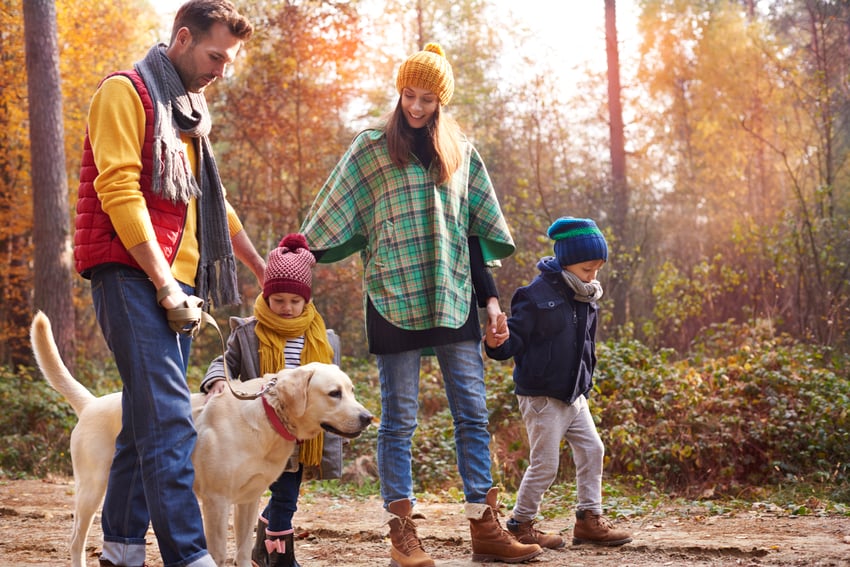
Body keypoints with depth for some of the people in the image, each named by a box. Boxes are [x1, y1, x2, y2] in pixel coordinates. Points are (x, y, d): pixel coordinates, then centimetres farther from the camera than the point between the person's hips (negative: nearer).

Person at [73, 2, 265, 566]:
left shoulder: (188, 111, 23)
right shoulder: (126, 92, -3)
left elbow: (214, 202, 31)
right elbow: (118, 191, -13)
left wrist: (262, 267, 30)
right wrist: (163, 282, -17)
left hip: (178, 284, 9)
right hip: (133, 277, -9)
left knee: (148, 421, 9)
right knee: (169, 422, -17)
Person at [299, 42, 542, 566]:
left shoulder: (461, 153, 13)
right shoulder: (372, 149, 4)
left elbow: (477, 231, 16)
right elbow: (333, 220, 4)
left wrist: (490, 296, 12)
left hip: (455, 299, 4)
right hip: (394, 300, -3)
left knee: (473, 414, 1)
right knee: (399, 419, -2)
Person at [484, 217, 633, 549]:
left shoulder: (586, 300, 8)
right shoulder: (537, 295, -16)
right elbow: (515, 339, -17)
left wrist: (586, 381, 24)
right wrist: (497, 343, -39)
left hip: (573, 395, 8)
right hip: (541, 396, -8)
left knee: (592, 451, 9)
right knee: (545, 465, -5)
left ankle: (590, 519, 20)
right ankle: (520, 525, 10)